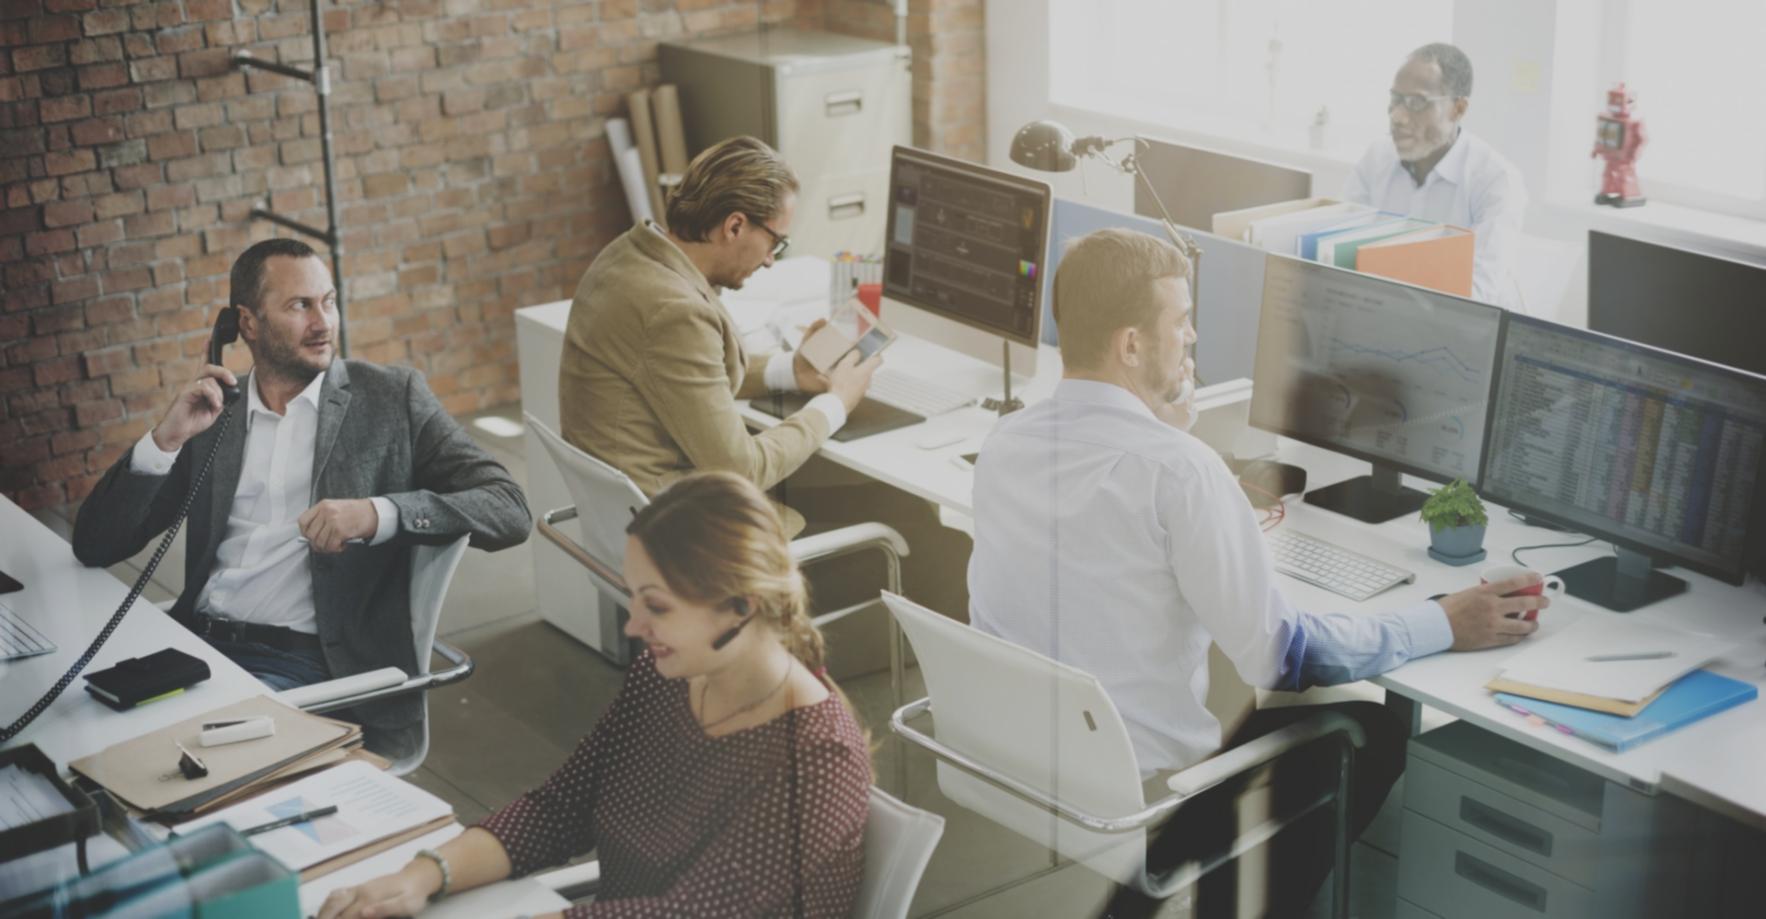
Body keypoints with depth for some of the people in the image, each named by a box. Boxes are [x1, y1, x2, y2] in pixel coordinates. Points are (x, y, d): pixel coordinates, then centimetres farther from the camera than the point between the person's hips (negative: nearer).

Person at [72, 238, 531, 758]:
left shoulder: (391, 397, 5)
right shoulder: (211, 412, 13)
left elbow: (509, 510, -5)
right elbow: (93, 546, 11)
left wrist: (379, 514, -21)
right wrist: (165, 439, -6)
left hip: (306, 664, -3)